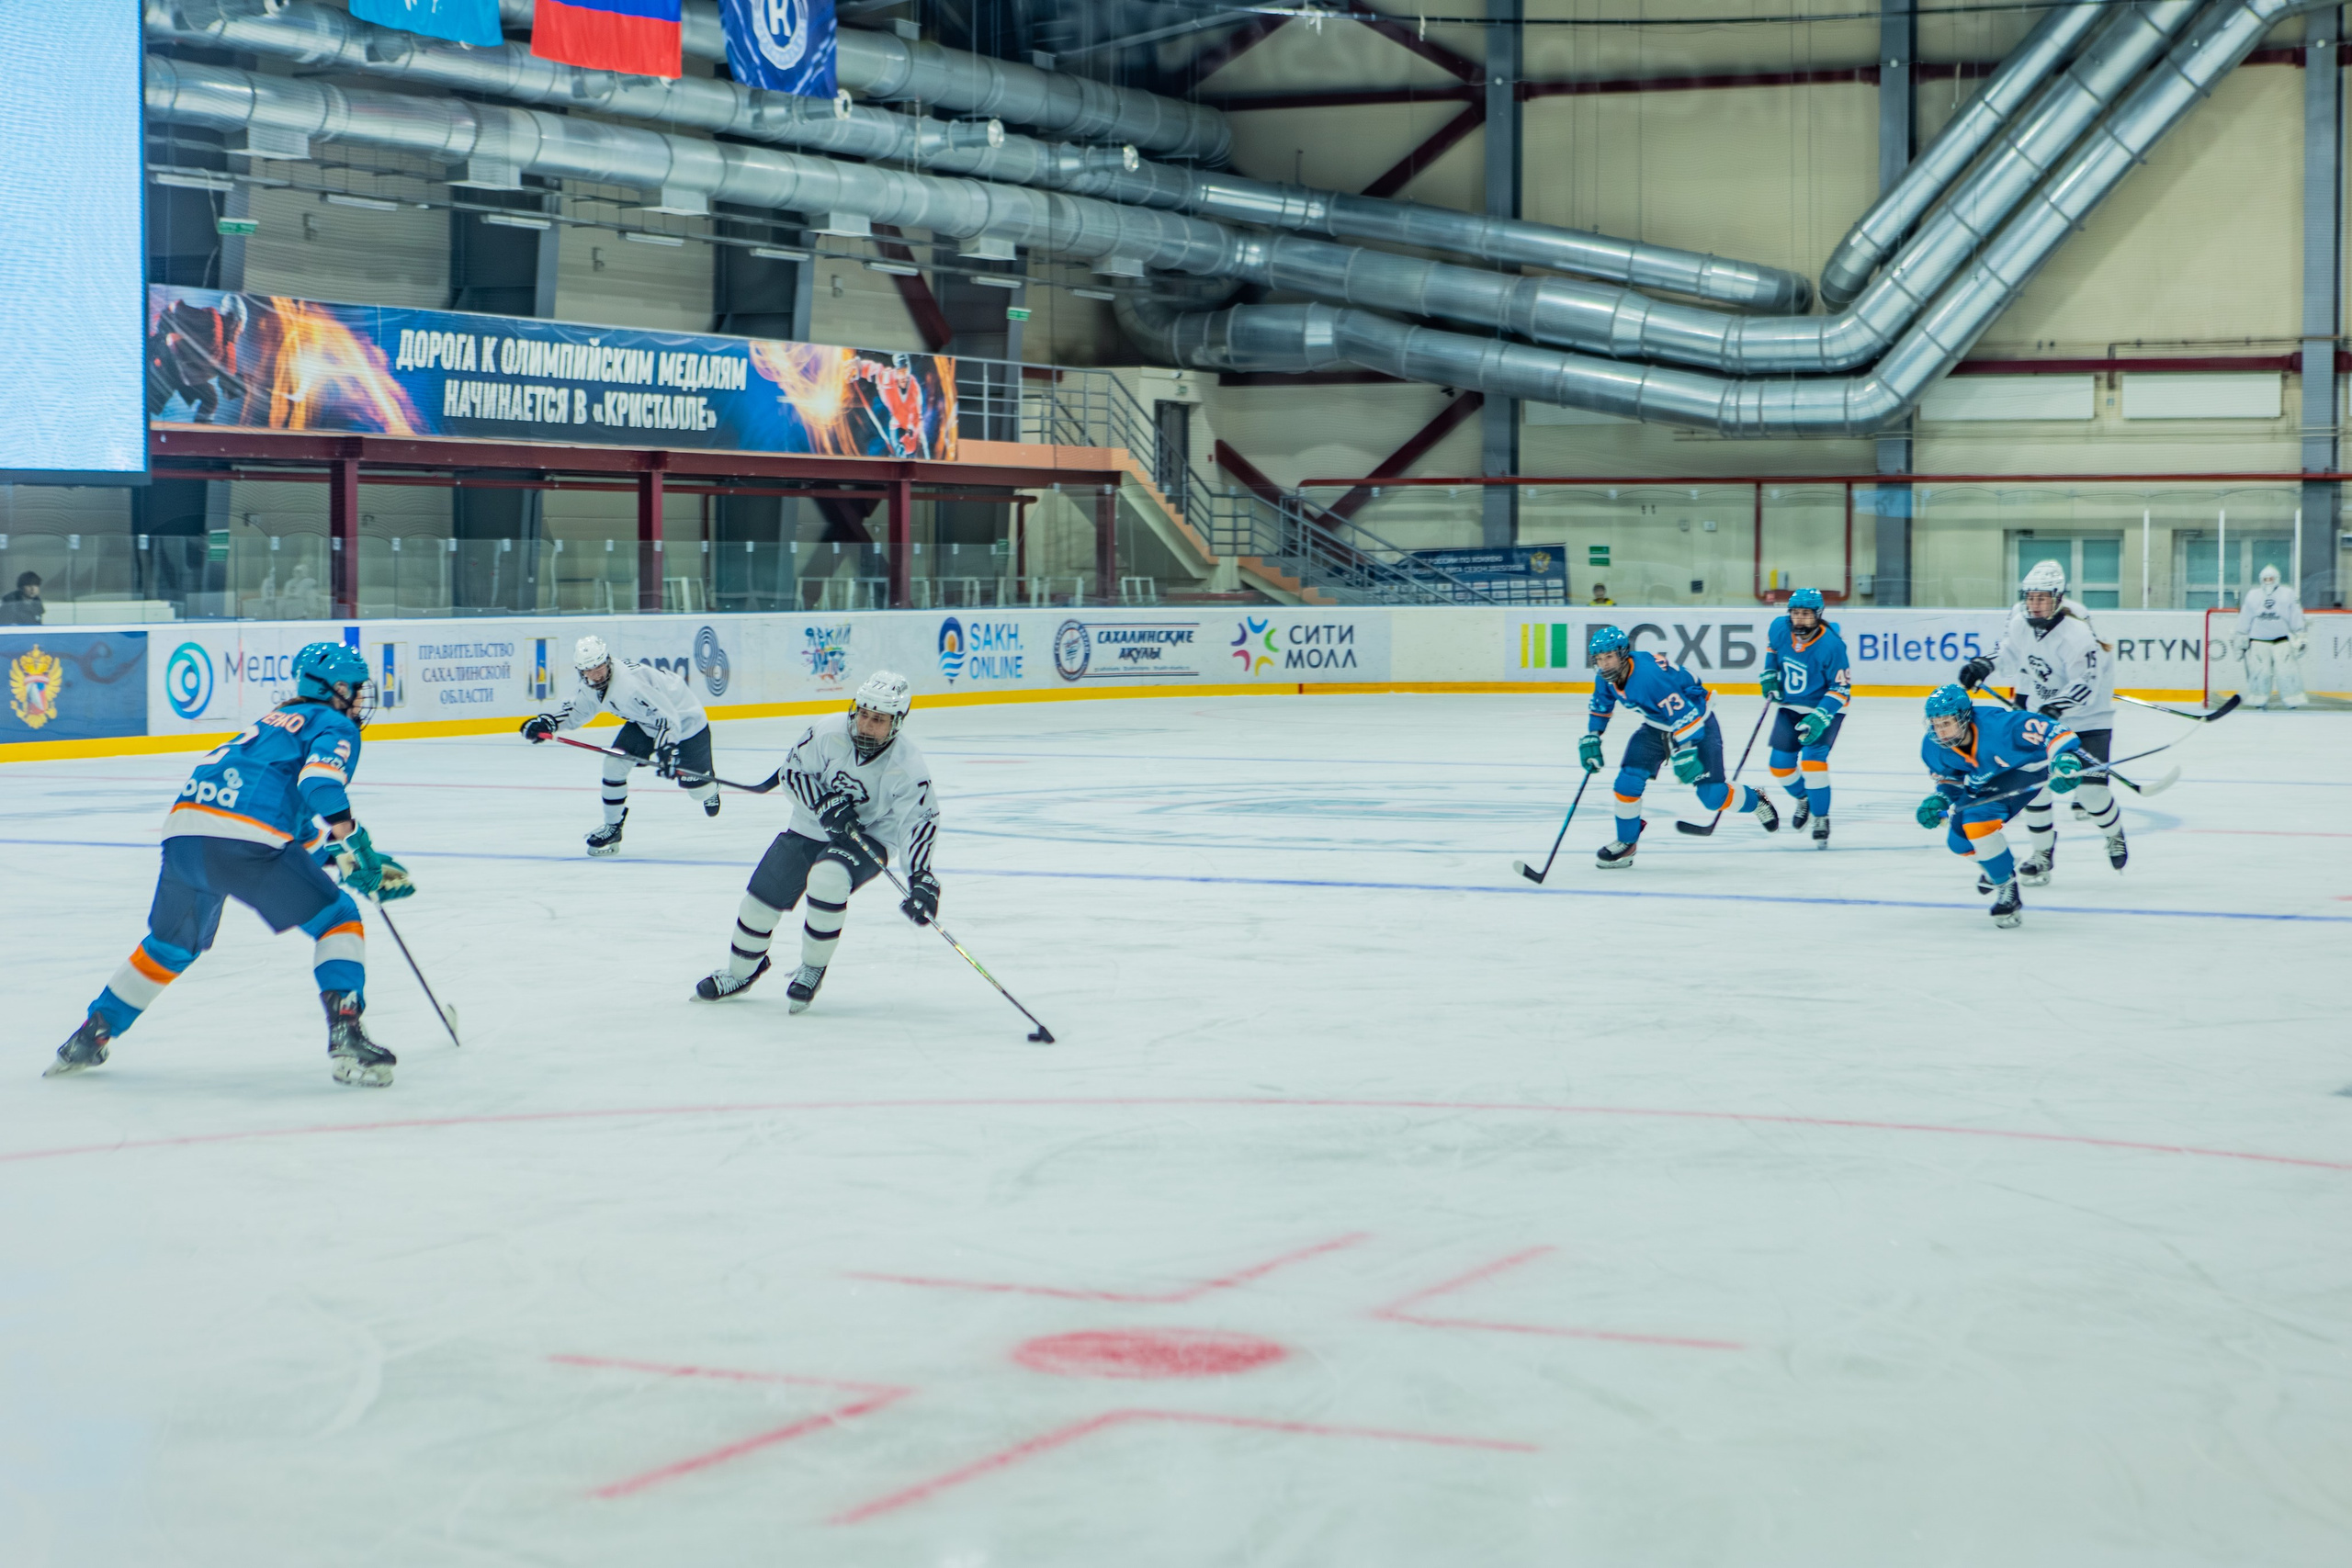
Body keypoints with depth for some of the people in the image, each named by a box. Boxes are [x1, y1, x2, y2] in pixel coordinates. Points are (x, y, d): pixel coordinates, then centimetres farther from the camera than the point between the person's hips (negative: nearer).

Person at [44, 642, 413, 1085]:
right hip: (244, 839, -8)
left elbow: (303, 829, 38)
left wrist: (366, 864, 36)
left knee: (171, 945, 28)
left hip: (183, 833, 8)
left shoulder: (279, 721, 37)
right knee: (338, 919, 5)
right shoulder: (336, 728, 10)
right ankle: (345, 1038, -10)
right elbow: (319, 781, -14)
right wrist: (355, 843, -14)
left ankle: (91, 1037, 33)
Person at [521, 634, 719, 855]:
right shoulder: (591, 686, -11)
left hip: (684, 722, -7)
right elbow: (576, 712, 6)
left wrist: (666, 750, -53)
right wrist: (546, 723, -11)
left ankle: (710, 789, 44)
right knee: (614, 764, -11)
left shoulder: (630, 683, -39)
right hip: (644, 723, 7)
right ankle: (612, 828, 6)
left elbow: (667, 717, -40)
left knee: (697, 789, 4)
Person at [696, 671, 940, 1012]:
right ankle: (740, 973, 29)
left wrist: (921, 878, -37)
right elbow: (794, 770, -8)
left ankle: (813, 970, -11)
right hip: (809, 830, 3)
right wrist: (826, 804, -24)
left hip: (867, 840, -3)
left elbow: (919, 822, -25)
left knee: (827, 880, -34)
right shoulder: (829, 734, -18)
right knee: (761, 898, 0)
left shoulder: (906, 767, -22)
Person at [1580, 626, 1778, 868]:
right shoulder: (1606, 677, -11)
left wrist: (1686, 753, -37)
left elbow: (1684, 714, -35)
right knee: (1628, 781, -9)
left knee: (1712, 796, -9)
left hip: (1697, 722, -7)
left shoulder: (1651, 674, -36)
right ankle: (1626, 842, 9)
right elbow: (1600, 706, 10)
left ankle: (1755, 800, 22)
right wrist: (1590, 739, 4)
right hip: (1656, 726, 7)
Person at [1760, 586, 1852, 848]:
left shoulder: (1831, 644, -29)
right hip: (1791, 706, 6)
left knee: (1812, 760, -22)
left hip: (1825, 708, -6)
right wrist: (1769, 675, 5)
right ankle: (1803, 799, 37)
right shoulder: (1780, 628, -13)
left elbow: (1841, 687, -24)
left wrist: (1820, 718, -32)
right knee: (1780, 764, 4)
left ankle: (1821, 819, -7)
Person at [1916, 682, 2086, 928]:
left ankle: (2008, 890, -19)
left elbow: (2055, 733, -33)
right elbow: (1951, 780, 4)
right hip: (1986, 784, 8)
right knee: (1958, 841, 2)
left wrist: (2068, 758, -50)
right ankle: (2000, 860, 36)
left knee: (1976, 818, -30)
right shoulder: (1933, 747, -15)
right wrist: (1939, 799, -14)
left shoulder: (1998, 724, -35)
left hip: (2027, 771, -8)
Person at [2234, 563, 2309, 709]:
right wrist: (2241, 640, 10)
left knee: (2286, 668, -9)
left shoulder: (2288, 595, 7)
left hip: (2282, 640, -1)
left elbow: (2296, 618, 5)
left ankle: (2293, 698, -2)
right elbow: (2244, 621, 13)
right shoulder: (2252, 596, 12)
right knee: (2259, 669, -4)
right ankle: (2259, 699, 7)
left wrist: (2300, 638, -1)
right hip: (2259, 640, 1)